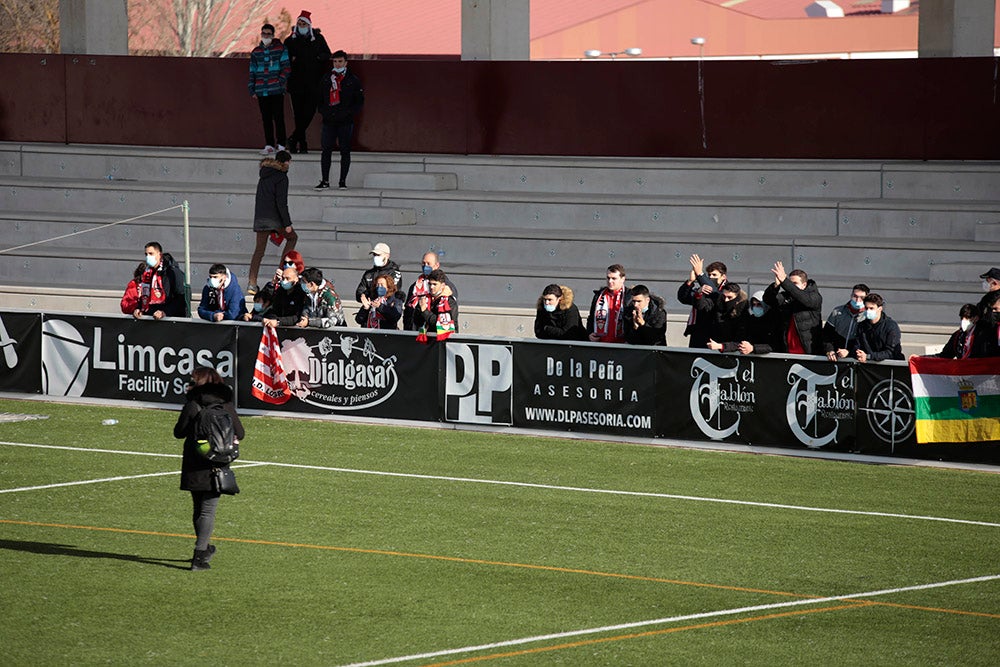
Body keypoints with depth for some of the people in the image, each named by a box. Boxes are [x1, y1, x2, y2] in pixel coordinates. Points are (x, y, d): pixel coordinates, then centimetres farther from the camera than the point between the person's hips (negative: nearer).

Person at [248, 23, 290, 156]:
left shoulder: (280, 49, 3)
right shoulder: (256, 52, 14)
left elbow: (286, 67, 1)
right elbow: (252, 71, 17)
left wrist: (281, 81, -10)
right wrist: (252, 90, 11)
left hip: (277, 90, -4)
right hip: (261, 92, 4)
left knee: (278, 118, -4)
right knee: (266, 119, 4)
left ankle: (281, 145, 0)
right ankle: (269, 145, 8)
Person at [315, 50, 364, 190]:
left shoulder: (353, 80, 2)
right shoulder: (326, 80, 12)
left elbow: (359, 102, 3)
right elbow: (320, 99, 19)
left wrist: (349, 113, -10)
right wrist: (323, 111, 2)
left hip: (345, 122, -2)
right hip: (329, 121, 2)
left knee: (345, 151, 1)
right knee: (326, 150, -2)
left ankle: (343, 181, 7)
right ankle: (324, 181, 1)